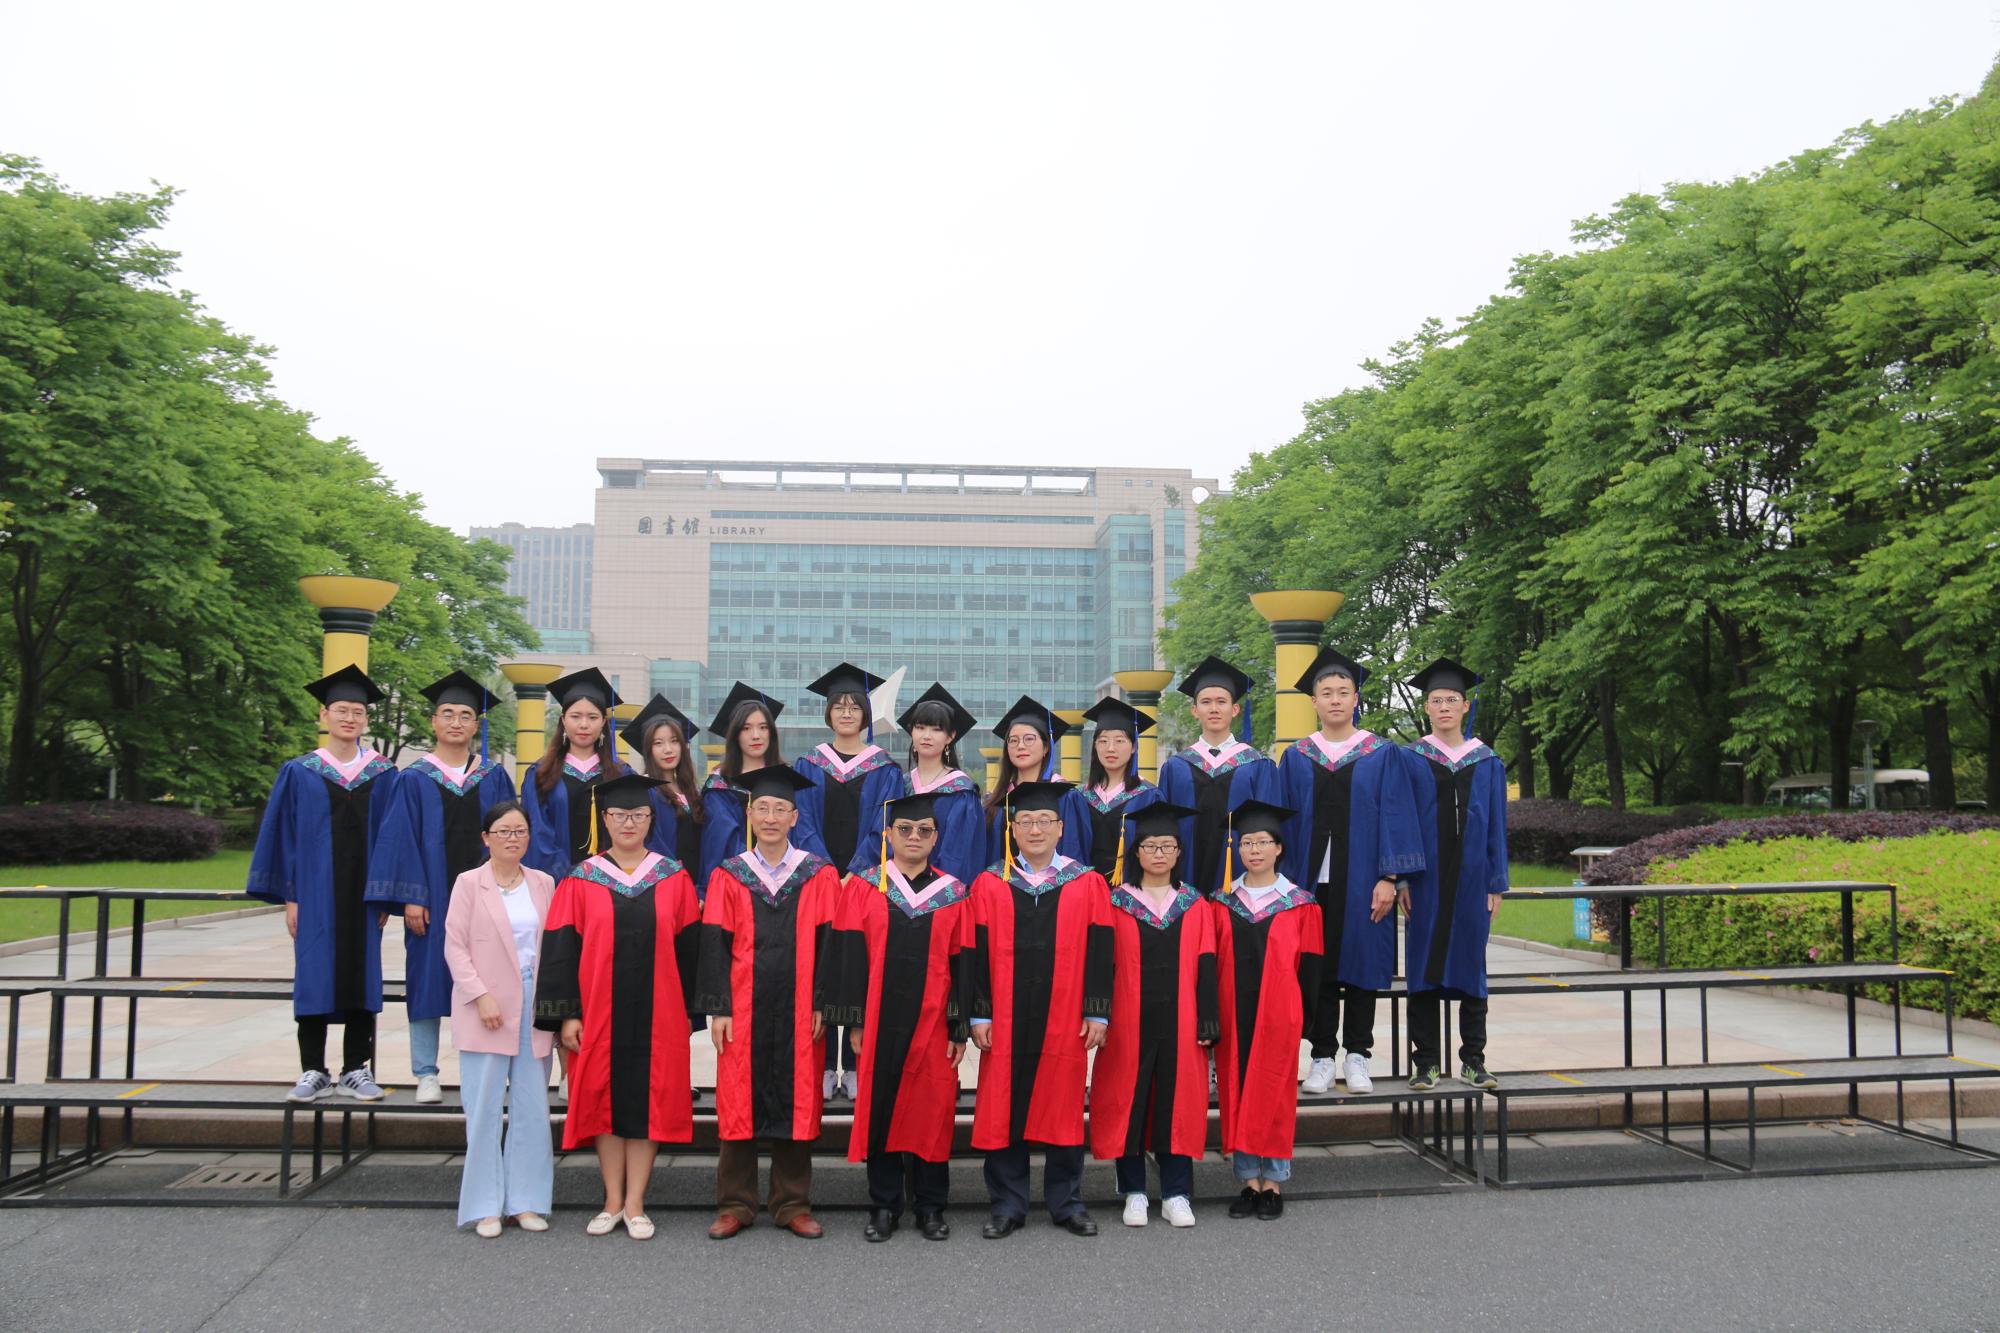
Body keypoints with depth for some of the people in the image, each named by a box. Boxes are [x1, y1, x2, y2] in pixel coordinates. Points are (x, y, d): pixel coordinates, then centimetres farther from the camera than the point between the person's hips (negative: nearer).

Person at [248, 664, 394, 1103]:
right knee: (314, 979, 2)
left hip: (363, 893, 1)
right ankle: (313, 1072, 12)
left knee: (361, 976, 4)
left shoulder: (382, 775, 6)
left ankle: (356, 1071, 13)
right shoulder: (299, 773, 4)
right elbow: (283, 835, 3)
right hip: (315, 893, -1)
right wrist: (290, 897, -4)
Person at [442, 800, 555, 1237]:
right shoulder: (469, 883, 0)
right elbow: (455, 946, -4)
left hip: (533, 1009, 3)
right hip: (486, 1010, -3)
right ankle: (485, 1205, 11)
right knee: (485, 1110, 2)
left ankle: (526, 1200, 15)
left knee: (532, 1110, 5)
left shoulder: (543, 884, 9)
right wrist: (481, 995, -13)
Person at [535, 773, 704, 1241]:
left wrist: (689, 1011, 1)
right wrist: (566, 1014, -7)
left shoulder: (674, 879, 4)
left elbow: (688, 948, 5)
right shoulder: (581, 882, 2)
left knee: (648, 1100, 2)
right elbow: (560, 950, 0)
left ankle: (635, 1204, 12)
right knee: (604, 1098, 5)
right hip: (598, 1013, 0)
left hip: (658, 1014, 0)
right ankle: (613, 1202, 17)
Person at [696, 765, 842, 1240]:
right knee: (739, 1102, 4)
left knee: (796, 1101, 4)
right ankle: (735, 1205, 17)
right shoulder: (728, 876, 4)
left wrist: (821, 1004, -6)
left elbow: (826, 943, 1)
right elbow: (714, 945, 1)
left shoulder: (819, 876, 3)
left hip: (798, 1011, 0)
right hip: (743, 1009, 0)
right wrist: (718, 1008, -6)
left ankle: (793, 1204, 17)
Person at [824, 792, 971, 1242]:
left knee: (932, 1111, 4)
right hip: (880, 1021, 0)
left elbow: (960, 963, 3)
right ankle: (884, 1206, 18)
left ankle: (930, 1206, 18)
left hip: (931, 1022, 0)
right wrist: (855, 1020, -7)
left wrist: (960, 1027, -2)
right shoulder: (863, 888, 3)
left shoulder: (952, 893, 4)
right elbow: (850, 956, -1)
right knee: (880, 1108, 5)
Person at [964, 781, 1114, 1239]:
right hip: (1005, 1022, 0)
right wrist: (979, 1015, -3)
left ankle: (1066, 1202, 22)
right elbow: (977, 955, 2)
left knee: (1064, 1109, 7)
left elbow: (1099, 953, 2)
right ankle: (1008, 1206, 17)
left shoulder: (1088, 884, 3)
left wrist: (1097, 1013, -3)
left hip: (1065, 1021, 0)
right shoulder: (989, 885, 4)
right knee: (1003, 1110, 4)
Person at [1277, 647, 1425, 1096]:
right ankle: (1323, 1057, 15)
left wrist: (1389, 877, -9)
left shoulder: (1382, 754, 2)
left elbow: (1394, 816, -2)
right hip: (1311, 877, 1)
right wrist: (1286, 878, 0)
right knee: (1316, 967, 4)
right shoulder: (1296, 757, 7)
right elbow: (1285, 820, 7)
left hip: (1361, 876, -1)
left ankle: (1357, 1055, 16)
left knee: (1360, 962, 4)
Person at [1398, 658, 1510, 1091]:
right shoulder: (1410, 760, 3)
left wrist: (1496, 884, 2)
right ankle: (1425, 1062, 8)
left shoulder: (1487, 763, 8)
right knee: (1424, 967, 1)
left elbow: (1496, 826, 8)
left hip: (1470, 878, 1)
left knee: (1470, 965, 6)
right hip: (1426, 878, -1)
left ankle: (1472, 1061, 15)